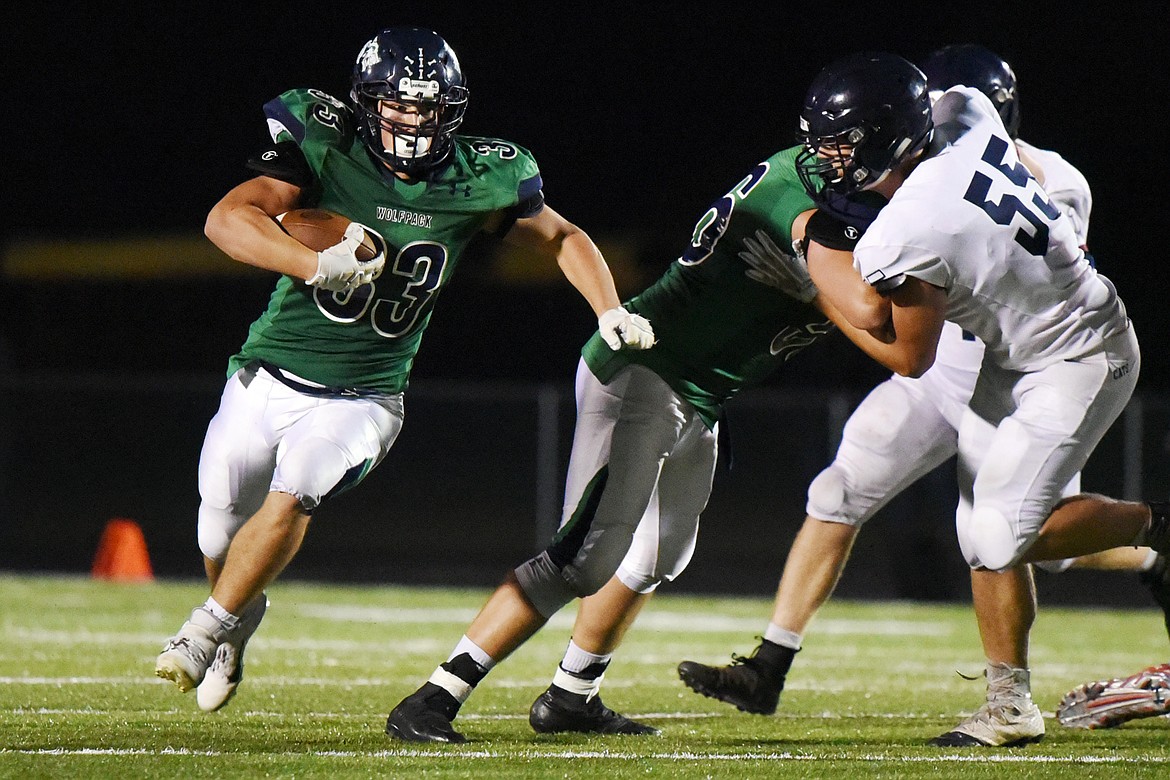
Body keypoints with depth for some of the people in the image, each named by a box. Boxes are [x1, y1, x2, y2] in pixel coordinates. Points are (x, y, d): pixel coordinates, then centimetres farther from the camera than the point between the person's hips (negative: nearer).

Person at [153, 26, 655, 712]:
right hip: (271, 378, 0)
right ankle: (241, 611, 45)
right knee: (224, 522, 12)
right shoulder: (326, 149, -15)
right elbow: (227, 218, -26)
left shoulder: (476, 181, -7)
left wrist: (610, 308, -5)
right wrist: (316, 264, -39)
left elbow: (561, 237, 10)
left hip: (362, 399, 0)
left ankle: (209, 629, -6)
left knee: (291, 497, -25)